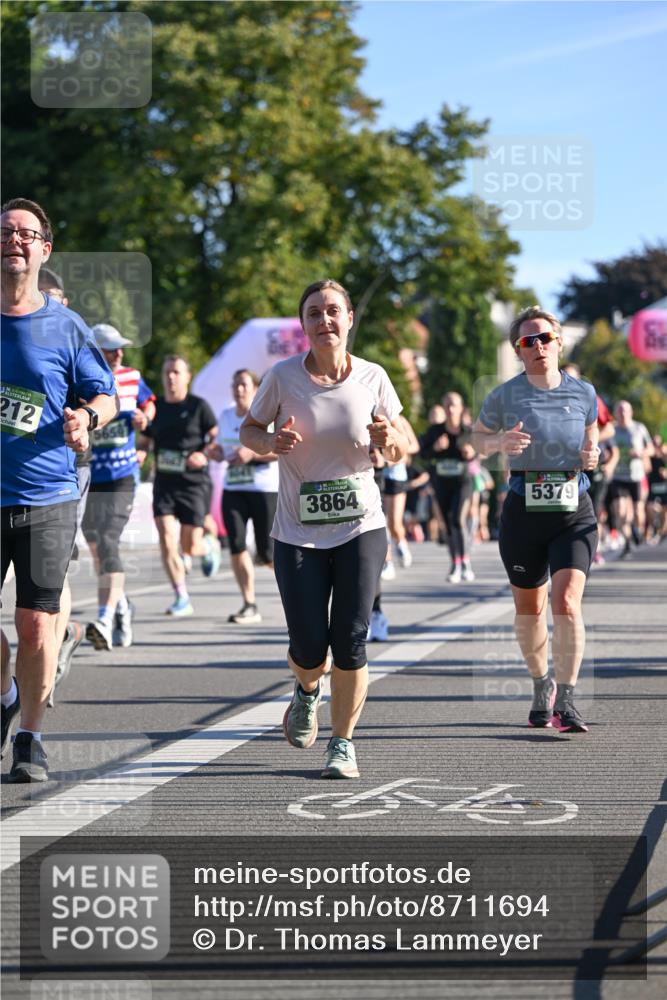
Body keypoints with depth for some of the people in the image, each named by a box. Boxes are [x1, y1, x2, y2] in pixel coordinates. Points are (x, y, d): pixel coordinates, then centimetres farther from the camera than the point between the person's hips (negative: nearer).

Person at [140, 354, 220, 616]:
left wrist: (204, 455, -20)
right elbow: (145, 440, 19)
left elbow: (218, 437, -3)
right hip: (164, 483, 3)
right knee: (166, 540, -12)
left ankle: (210, 545, 37)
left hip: (194, 483, -3)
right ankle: (182, 599, -5)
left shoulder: (199, 406, -2)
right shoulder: (155, 408, 9)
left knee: (190, 548, -1)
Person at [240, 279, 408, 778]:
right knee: (309, 649, -3)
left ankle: (343, 742, 10)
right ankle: (307, 690, 34)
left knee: (350, 642, -7)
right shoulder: (283, 376, -5)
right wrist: (271, 442, -14)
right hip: (297, 532, 0)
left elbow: (400, 450, 10)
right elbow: (249, 428, 9)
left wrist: (389, 438, -14)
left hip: (360, 527, 0)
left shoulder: (373, 378, -1)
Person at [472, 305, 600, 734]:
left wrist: (592, 455, -4)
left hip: (574, 510, 0)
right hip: (523, 511, 1)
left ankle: (566, 700, -10)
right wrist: (500, 443, -11)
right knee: (529, 609, 11)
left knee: (567, 602, -16)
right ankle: (542, 686, 34)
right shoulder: (505, 396, -3)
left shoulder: (583, 393, 2)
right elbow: (477, 437, 11)